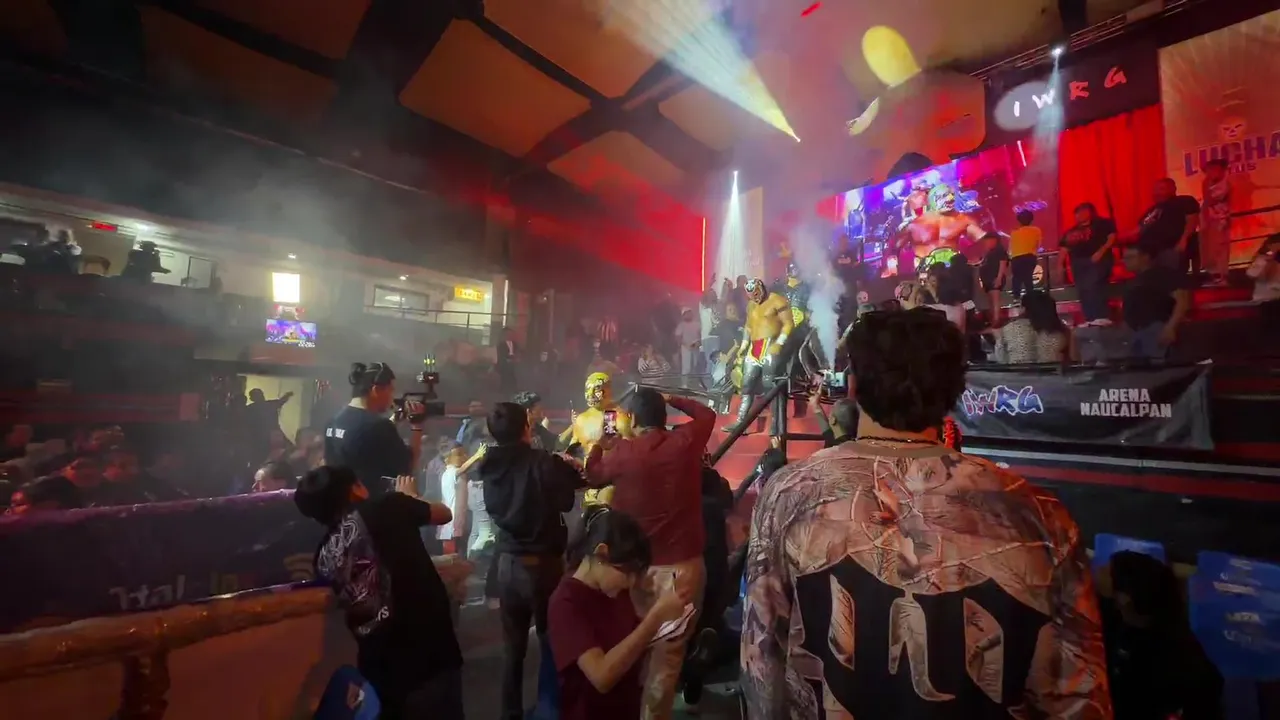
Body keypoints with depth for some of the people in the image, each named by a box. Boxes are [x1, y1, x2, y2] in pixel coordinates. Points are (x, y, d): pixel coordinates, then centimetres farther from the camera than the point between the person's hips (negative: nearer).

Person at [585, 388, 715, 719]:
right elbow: (707, 414, 13)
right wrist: (672, 399, 18)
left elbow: (592, 477, 11)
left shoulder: (621, 451, -10)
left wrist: (600, 443, 25)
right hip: (682, 563, -1)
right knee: (669, 648, 9)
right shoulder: (685, 441, -8)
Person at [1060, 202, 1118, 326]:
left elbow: (1112, 237, -5)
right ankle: (1090, 320, 6)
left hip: (1098, 260, -6)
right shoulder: (1071, 231, 21)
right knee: (1083, 292, 2)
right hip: (1078, 263, 6)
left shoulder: (1102, 224, 7)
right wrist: (1060, 264, 6)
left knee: (1093, 287, -21)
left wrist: (1101, 251, -18)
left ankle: (1103, 317, -19)